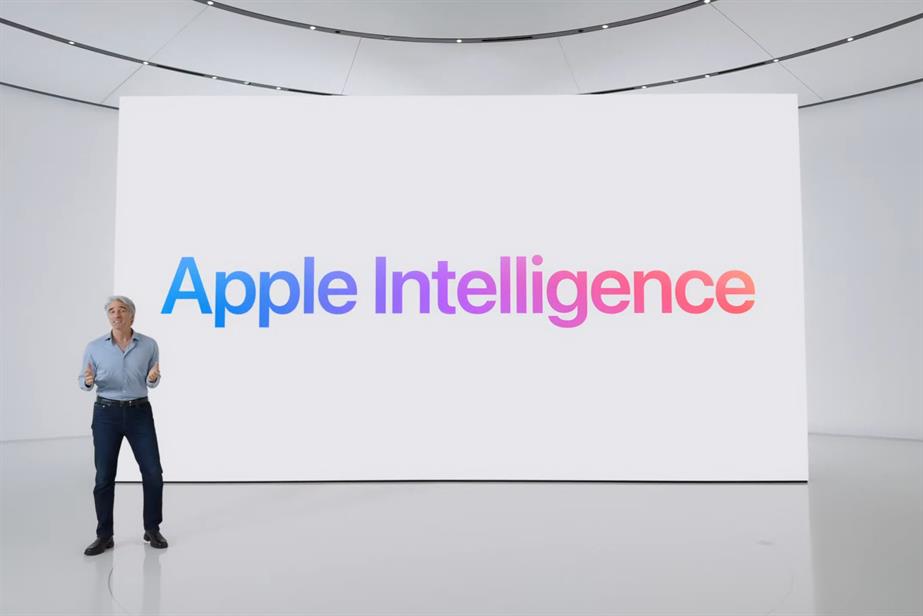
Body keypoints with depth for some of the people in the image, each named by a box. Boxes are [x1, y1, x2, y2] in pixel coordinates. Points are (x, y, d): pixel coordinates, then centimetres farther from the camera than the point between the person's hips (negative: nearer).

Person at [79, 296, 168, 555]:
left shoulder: (149, 345, -2)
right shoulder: (94, 347, -3)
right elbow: (83, 381, 6)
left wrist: (153, 378, -15)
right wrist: (88, 381, -17)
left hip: (139, 412, 0)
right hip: (107, 413, 0)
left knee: (153, 473, -1)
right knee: (104, 477, 3)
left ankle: (152, 529, 16)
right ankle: (104, 536, 18)